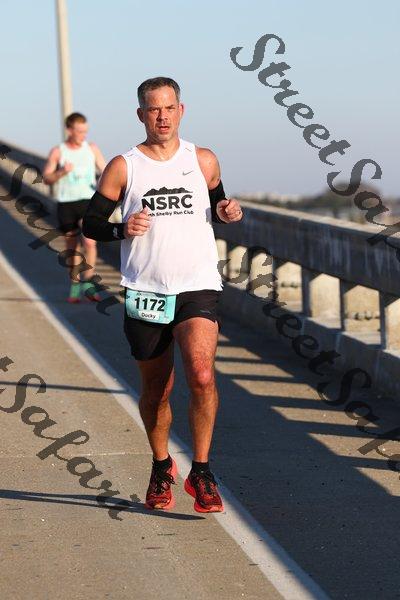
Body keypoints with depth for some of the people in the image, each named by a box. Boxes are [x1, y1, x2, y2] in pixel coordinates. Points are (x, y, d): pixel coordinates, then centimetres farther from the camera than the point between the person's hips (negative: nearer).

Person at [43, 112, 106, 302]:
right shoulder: (58, 152, -1)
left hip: (88, 201, 0)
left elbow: (104, 171, 11)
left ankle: (87, 283, -14)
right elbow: (46, 178, -3)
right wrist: (61, 172, -21)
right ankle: (75, 284, 22)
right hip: (66, 203, 0)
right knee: (71, 246, 9)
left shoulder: (92, 149, 5)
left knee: (89, 241, -19)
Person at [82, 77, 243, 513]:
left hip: (198, 288, 0)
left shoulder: (204, 161, 8)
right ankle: (161, 468, 34)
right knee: (156, 389, 11)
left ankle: (201, 472, -5)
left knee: (201, 376, -20)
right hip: (145, 292, 0)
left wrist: (227, 212, 0)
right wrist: (122, 229, -16)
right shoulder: (123, 167, 2)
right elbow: (91, 223, 4)